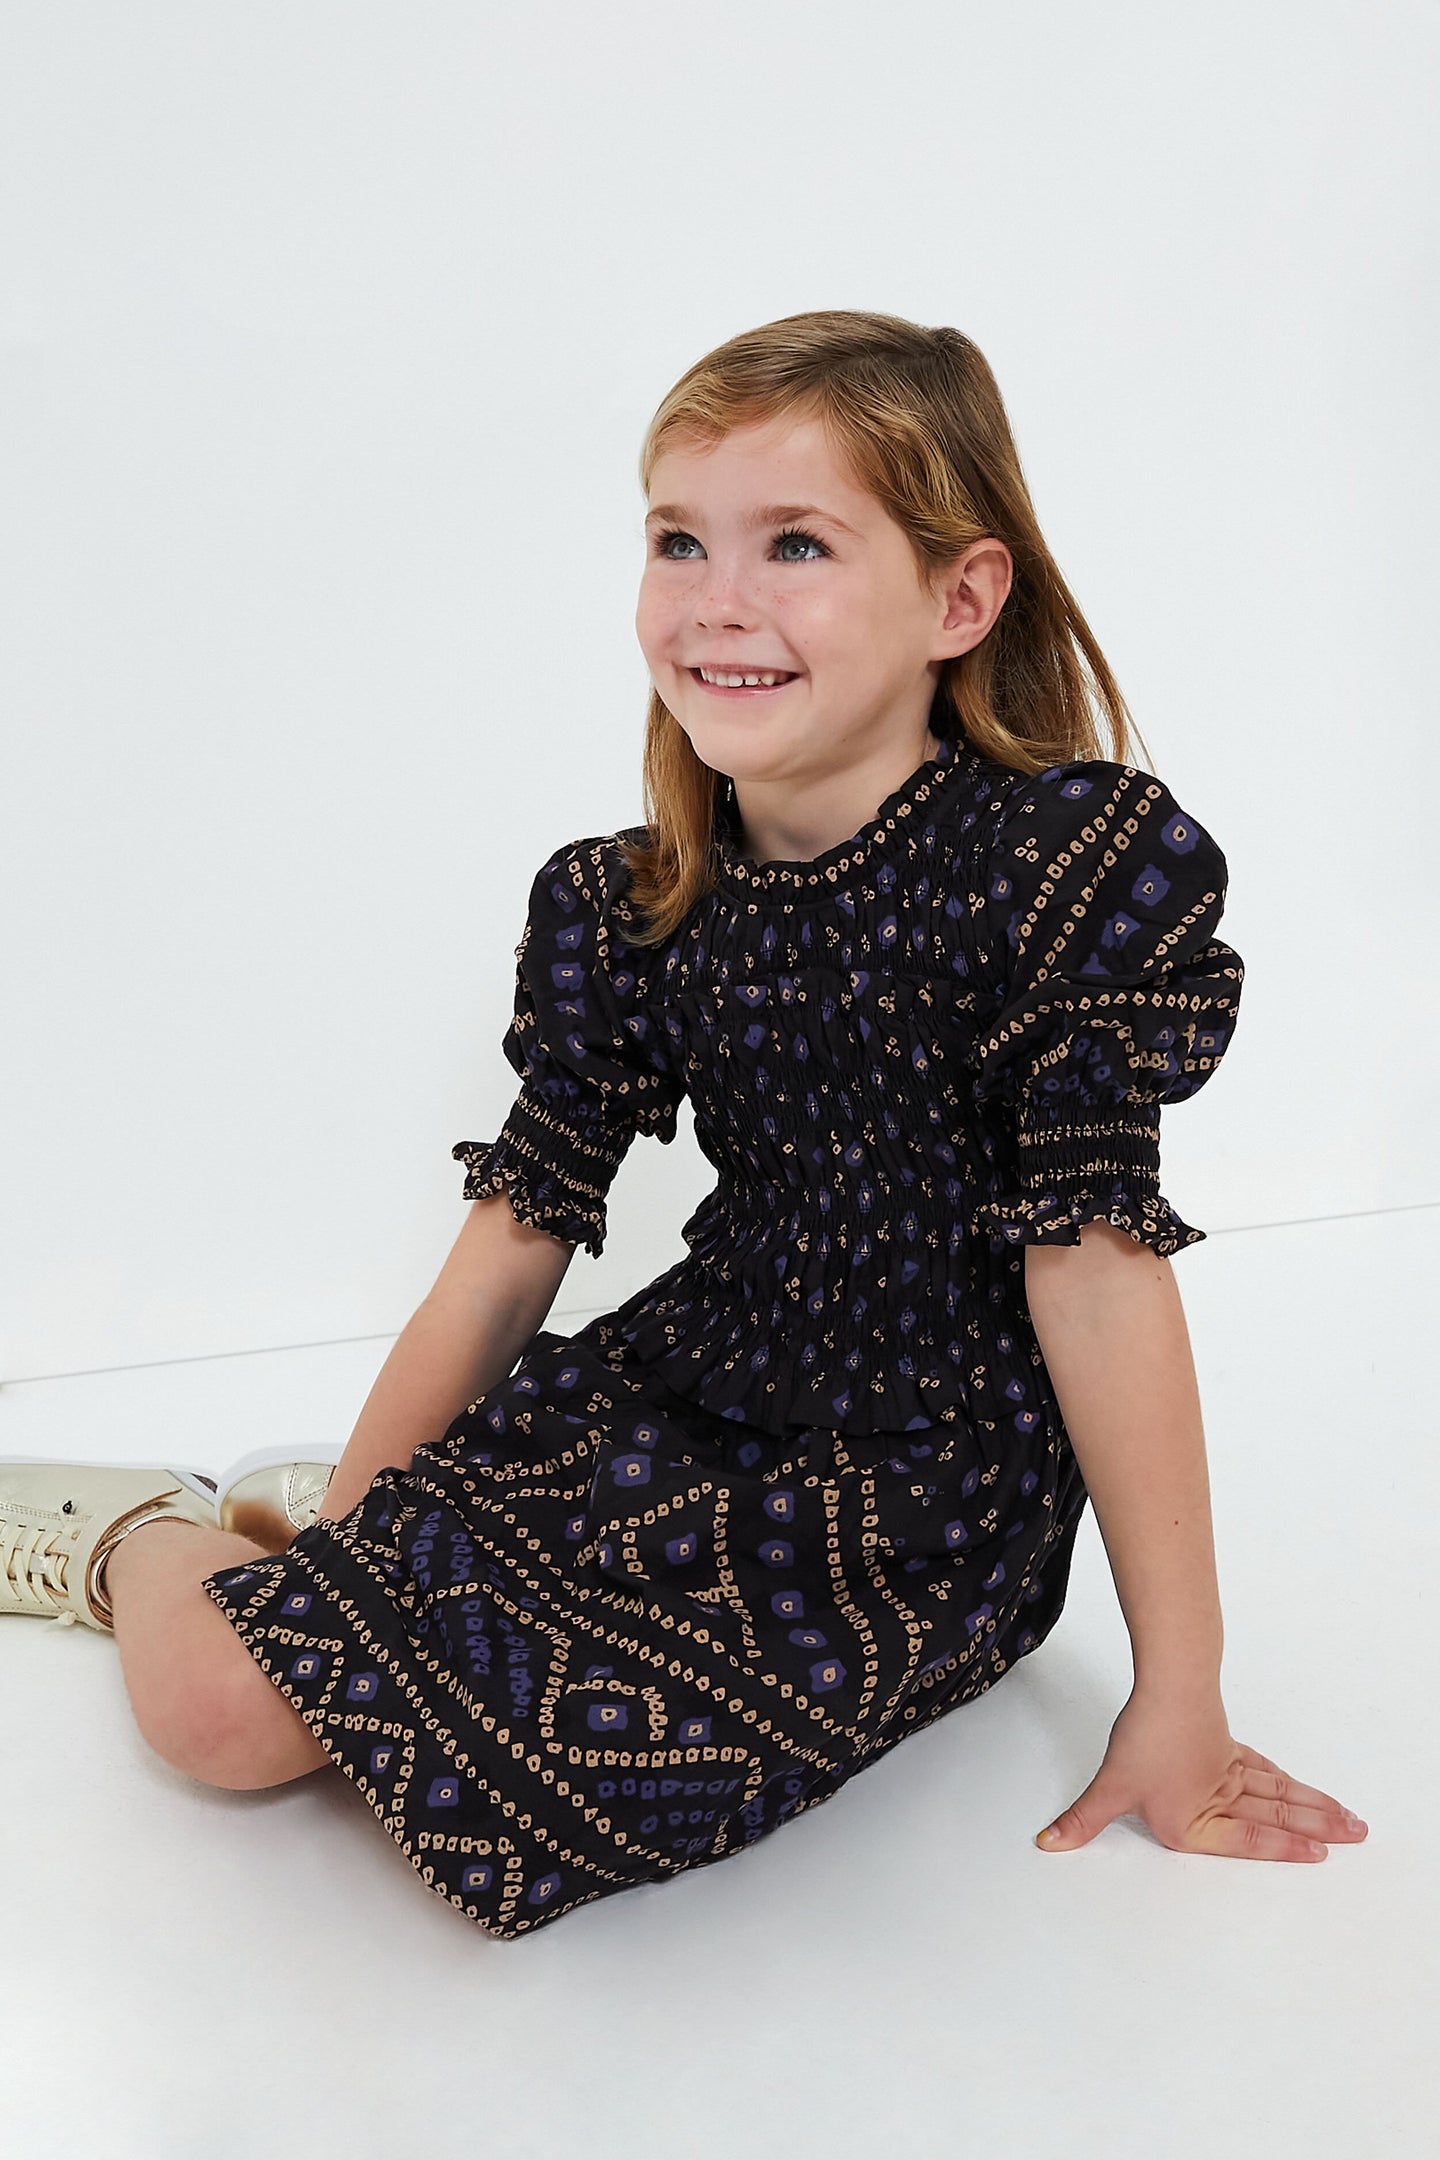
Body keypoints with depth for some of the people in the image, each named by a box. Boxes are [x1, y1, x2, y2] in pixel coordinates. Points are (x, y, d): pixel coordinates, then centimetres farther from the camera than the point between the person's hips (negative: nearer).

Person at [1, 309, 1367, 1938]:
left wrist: (1179, 1691, -13)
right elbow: (510, 1246, 1)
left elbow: (1096, 1256, -17)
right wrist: (343, 1533, 0)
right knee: (216, 1694, -9)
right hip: (680, 1400, 4)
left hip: (927, 1495, -3)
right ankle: (146, 1535, 26)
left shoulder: (1061, 867, -17)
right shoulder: (629, 912, -2)